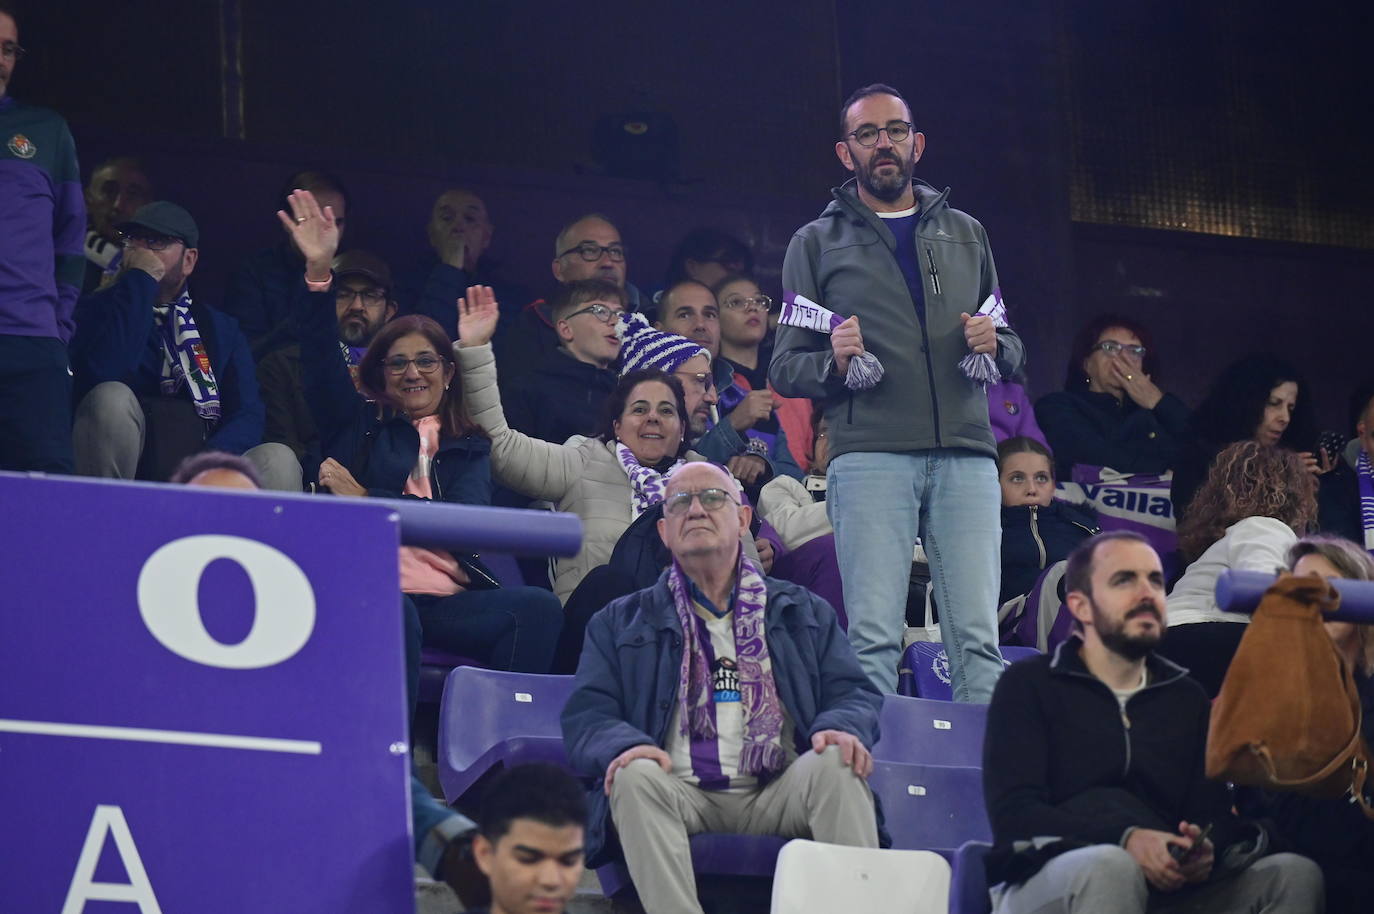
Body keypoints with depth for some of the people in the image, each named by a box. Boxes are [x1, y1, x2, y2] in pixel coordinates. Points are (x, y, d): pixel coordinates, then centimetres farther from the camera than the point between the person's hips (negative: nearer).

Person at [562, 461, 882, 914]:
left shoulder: (802, 611, 23)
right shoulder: (620, 621, 20)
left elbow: (854, 693, 15)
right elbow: (585, 715, 9)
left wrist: (843, 726, -12)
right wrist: (624, 745, -16)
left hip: (779, 793, 1)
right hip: (682, 793, -1)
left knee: (834, 764, -29)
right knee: (636, 775, -33)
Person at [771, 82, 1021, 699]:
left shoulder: (966, 235, 23)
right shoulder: (817, 244, 14)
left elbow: (1014, 356, 25)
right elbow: (784, 370, 10)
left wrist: (995, 345, 2)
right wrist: (833, 361, -11)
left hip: (966, 453, 2)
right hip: (870, 456, -2)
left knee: (978, 638, -7)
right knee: (874, 638, -11)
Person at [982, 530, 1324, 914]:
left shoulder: (1186, 698, 21)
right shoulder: (1028, 685, 7)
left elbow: (1214, 814, 14)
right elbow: (1013, 815, -7)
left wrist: (1204, 850, -14)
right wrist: (1126, 840, -24)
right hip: (1045, 883, -5)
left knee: (1294, 874, -19)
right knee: (1111, 867, -39)